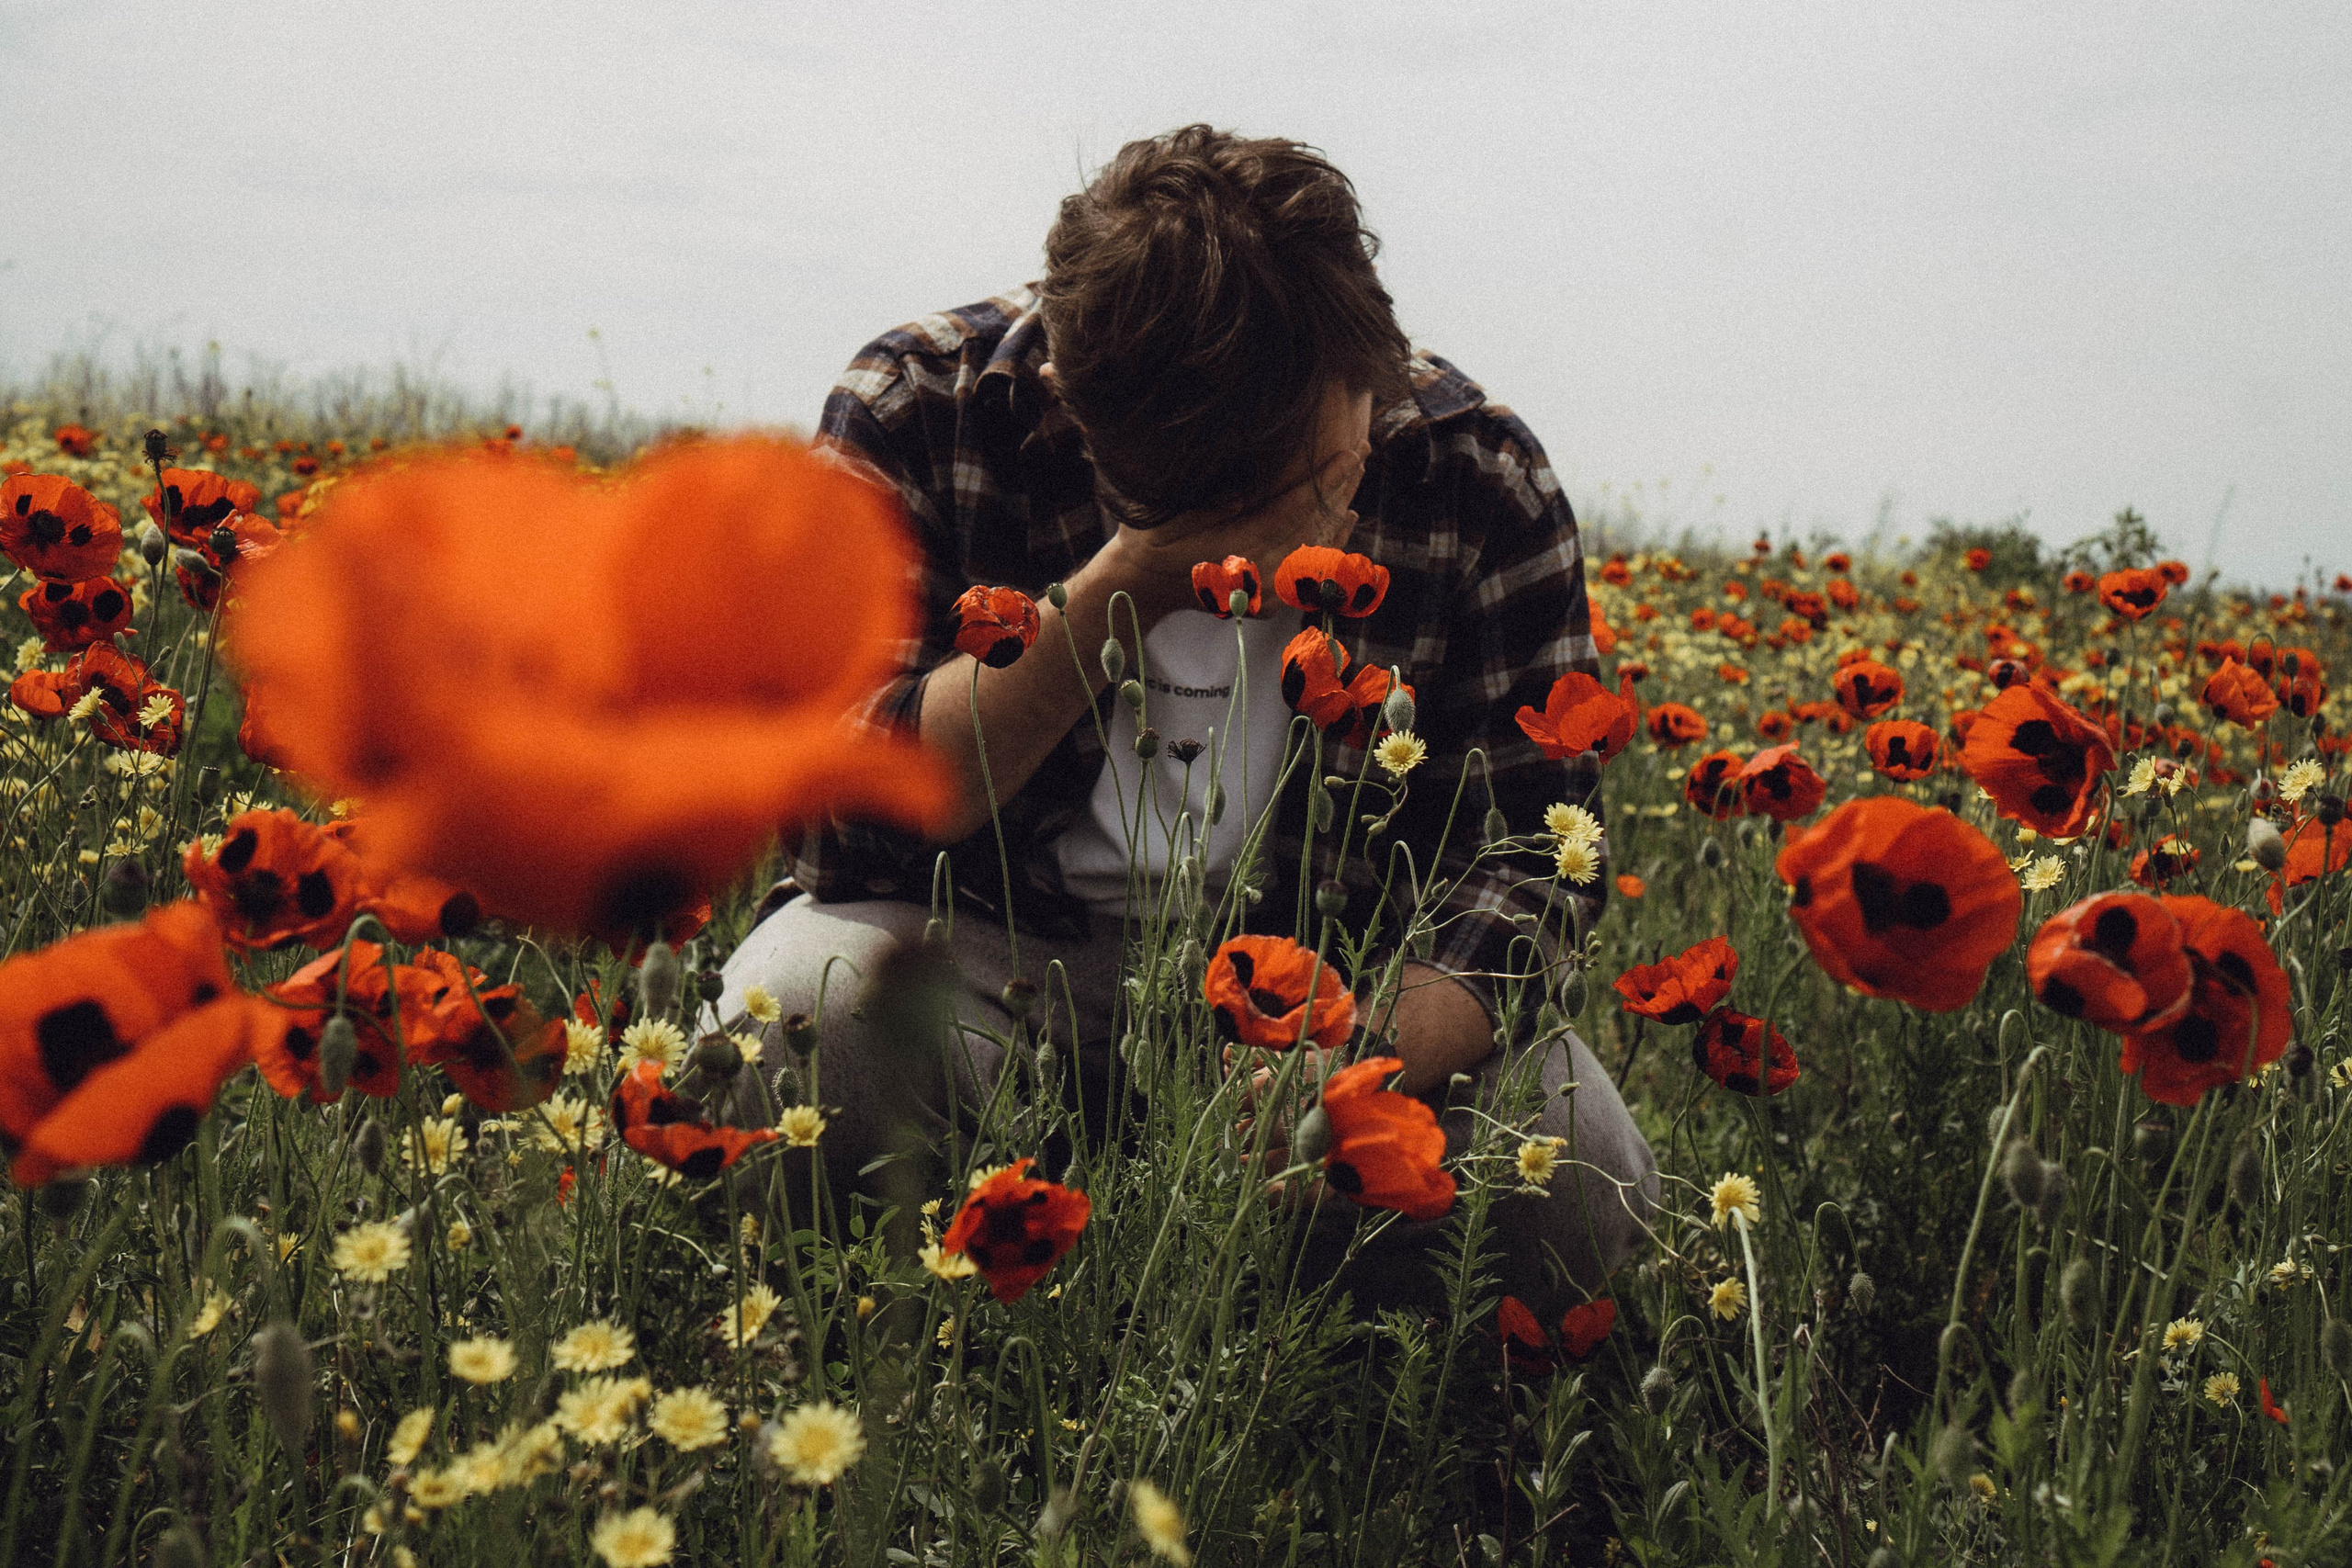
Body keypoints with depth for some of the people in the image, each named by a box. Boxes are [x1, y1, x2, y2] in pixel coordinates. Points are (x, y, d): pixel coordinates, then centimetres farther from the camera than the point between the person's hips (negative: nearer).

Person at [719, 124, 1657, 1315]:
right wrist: (1121, 592, -32)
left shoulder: (1480, 486, -12)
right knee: (795, 1016, -34)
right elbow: (836, 818, -21)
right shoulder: (916, 414, -17)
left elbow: (1529, 859, -9)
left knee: (1582, 1177, -24)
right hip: (983, 943, -1)